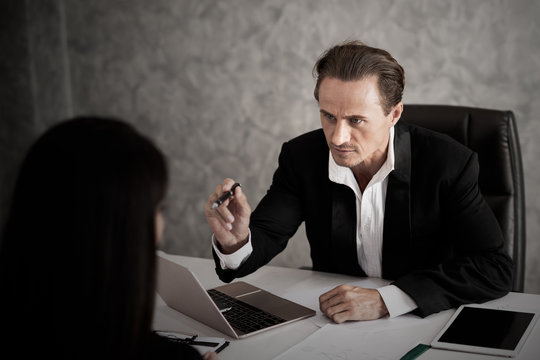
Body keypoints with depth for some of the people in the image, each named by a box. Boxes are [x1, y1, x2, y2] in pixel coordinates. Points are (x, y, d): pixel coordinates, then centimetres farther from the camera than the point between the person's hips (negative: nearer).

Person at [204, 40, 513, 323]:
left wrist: (385, 300, -31)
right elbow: (264, 237, -5)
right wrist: (235, 242, -30)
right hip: (334, 319, 2)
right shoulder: (301, 157, -7)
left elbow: (495, 267, -22)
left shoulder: (450, 163, -17)